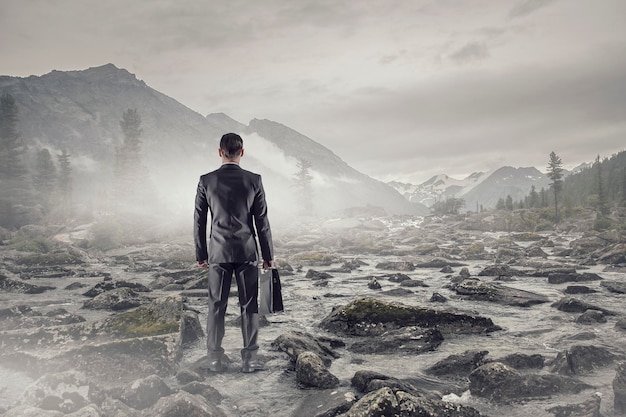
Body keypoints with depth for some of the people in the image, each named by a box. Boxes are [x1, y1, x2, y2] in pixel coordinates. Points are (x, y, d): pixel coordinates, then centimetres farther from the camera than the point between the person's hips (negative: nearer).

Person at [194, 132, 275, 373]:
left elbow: (199, 221, 2)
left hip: (218, 252, 1)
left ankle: (215, 359, 13)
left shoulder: (206, 181, -1)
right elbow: (262, 221, -3)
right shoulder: (253, 181, -4)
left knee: (216, 306, 8)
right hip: (246, 252, -1)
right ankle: (249, 359, 9)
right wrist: (268, 255, 5)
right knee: (249, 305, 6)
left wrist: (200, 254, 11)